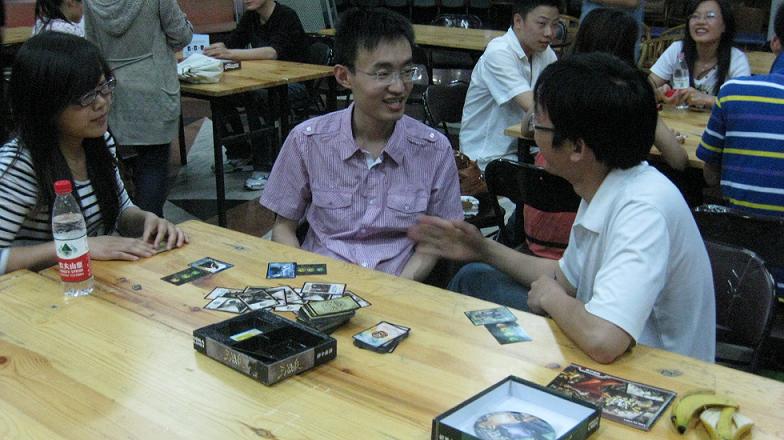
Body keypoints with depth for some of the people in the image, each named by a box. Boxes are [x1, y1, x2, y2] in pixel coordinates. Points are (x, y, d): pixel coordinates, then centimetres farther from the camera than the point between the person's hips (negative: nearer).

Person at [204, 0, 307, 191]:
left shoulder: (286, 16, -18)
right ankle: (238, 154, 5)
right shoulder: (250, 17, 6)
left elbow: (273, 52, -34)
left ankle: (264, 167, -26)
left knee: (254, 98, -33)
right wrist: (215, 49, -24)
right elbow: (230, 44, -1)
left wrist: (230, 53, -43)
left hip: (293, 82, -7)